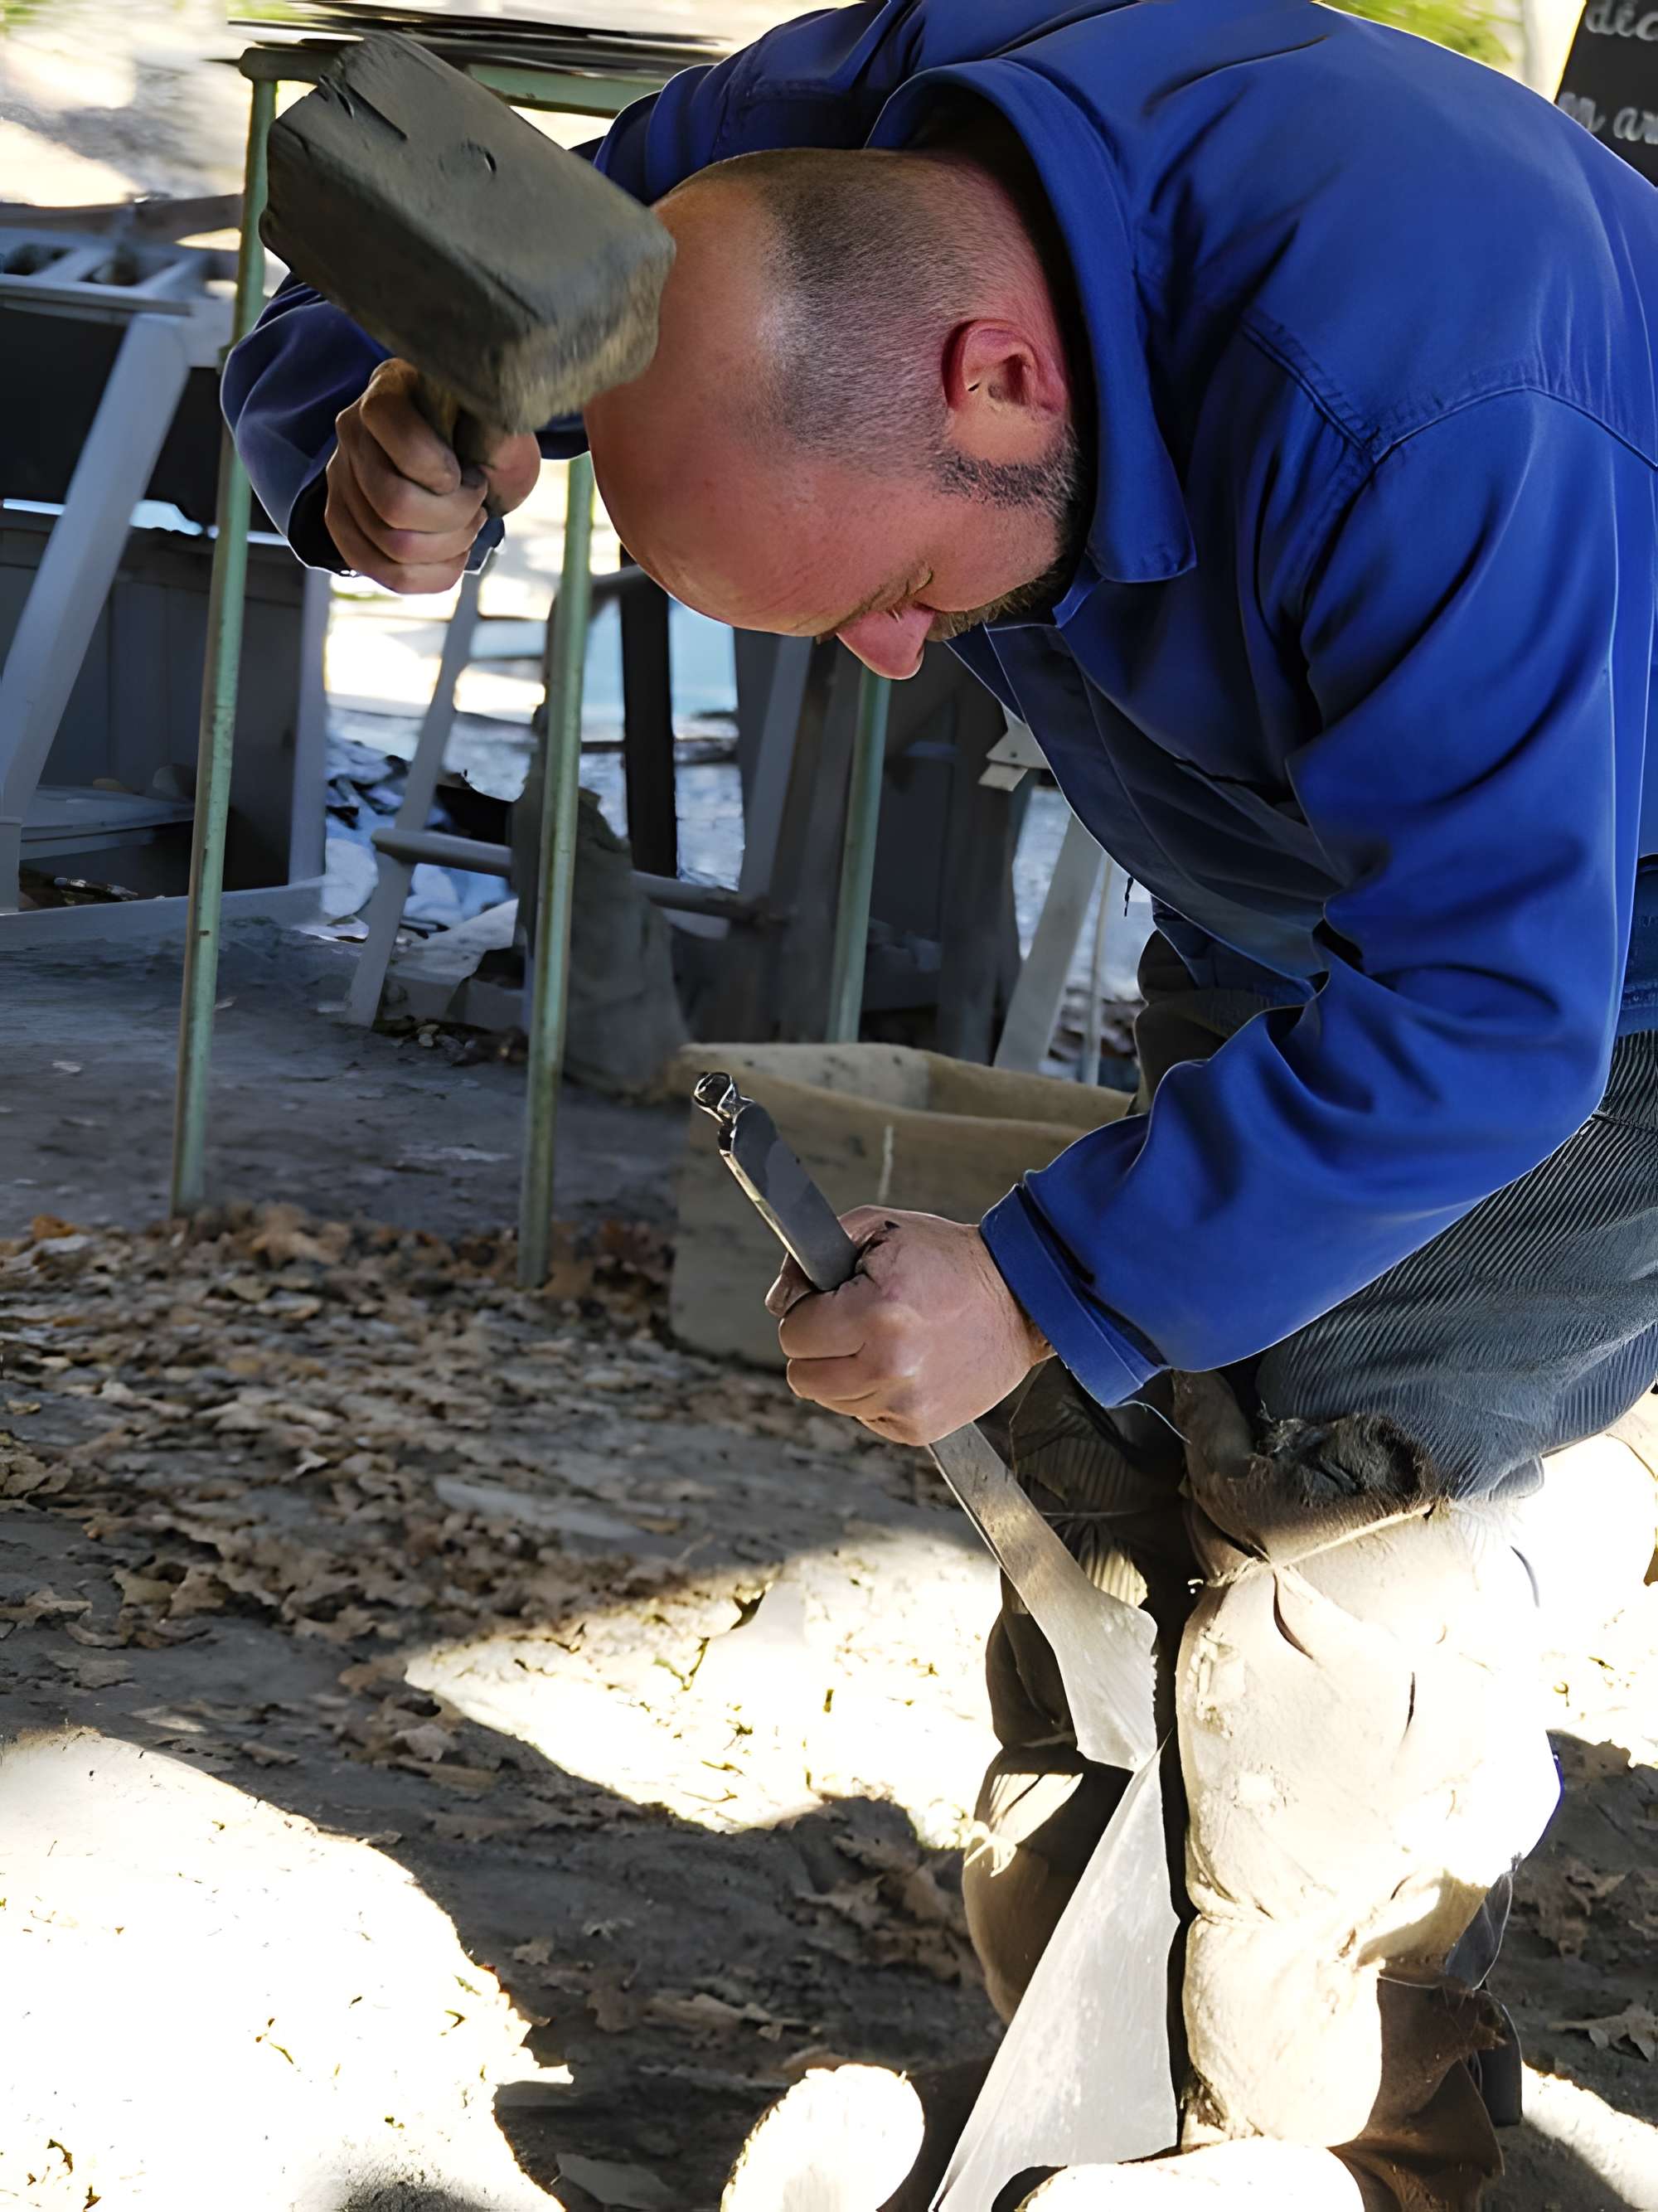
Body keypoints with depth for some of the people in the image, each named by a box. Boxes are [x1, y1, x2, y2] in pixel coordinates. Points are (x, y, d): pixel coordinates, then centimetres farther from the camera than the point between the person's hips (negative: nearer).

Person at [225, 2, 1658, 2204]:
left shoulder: (1408, 402, -42)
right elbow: (339, 332, -9)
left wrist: (1046, 1282, -34)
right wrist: (389, 463, -34)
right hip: (1286, 921, 7)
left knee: (1331, 1473, -17)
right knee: (1119, 1442, 2)